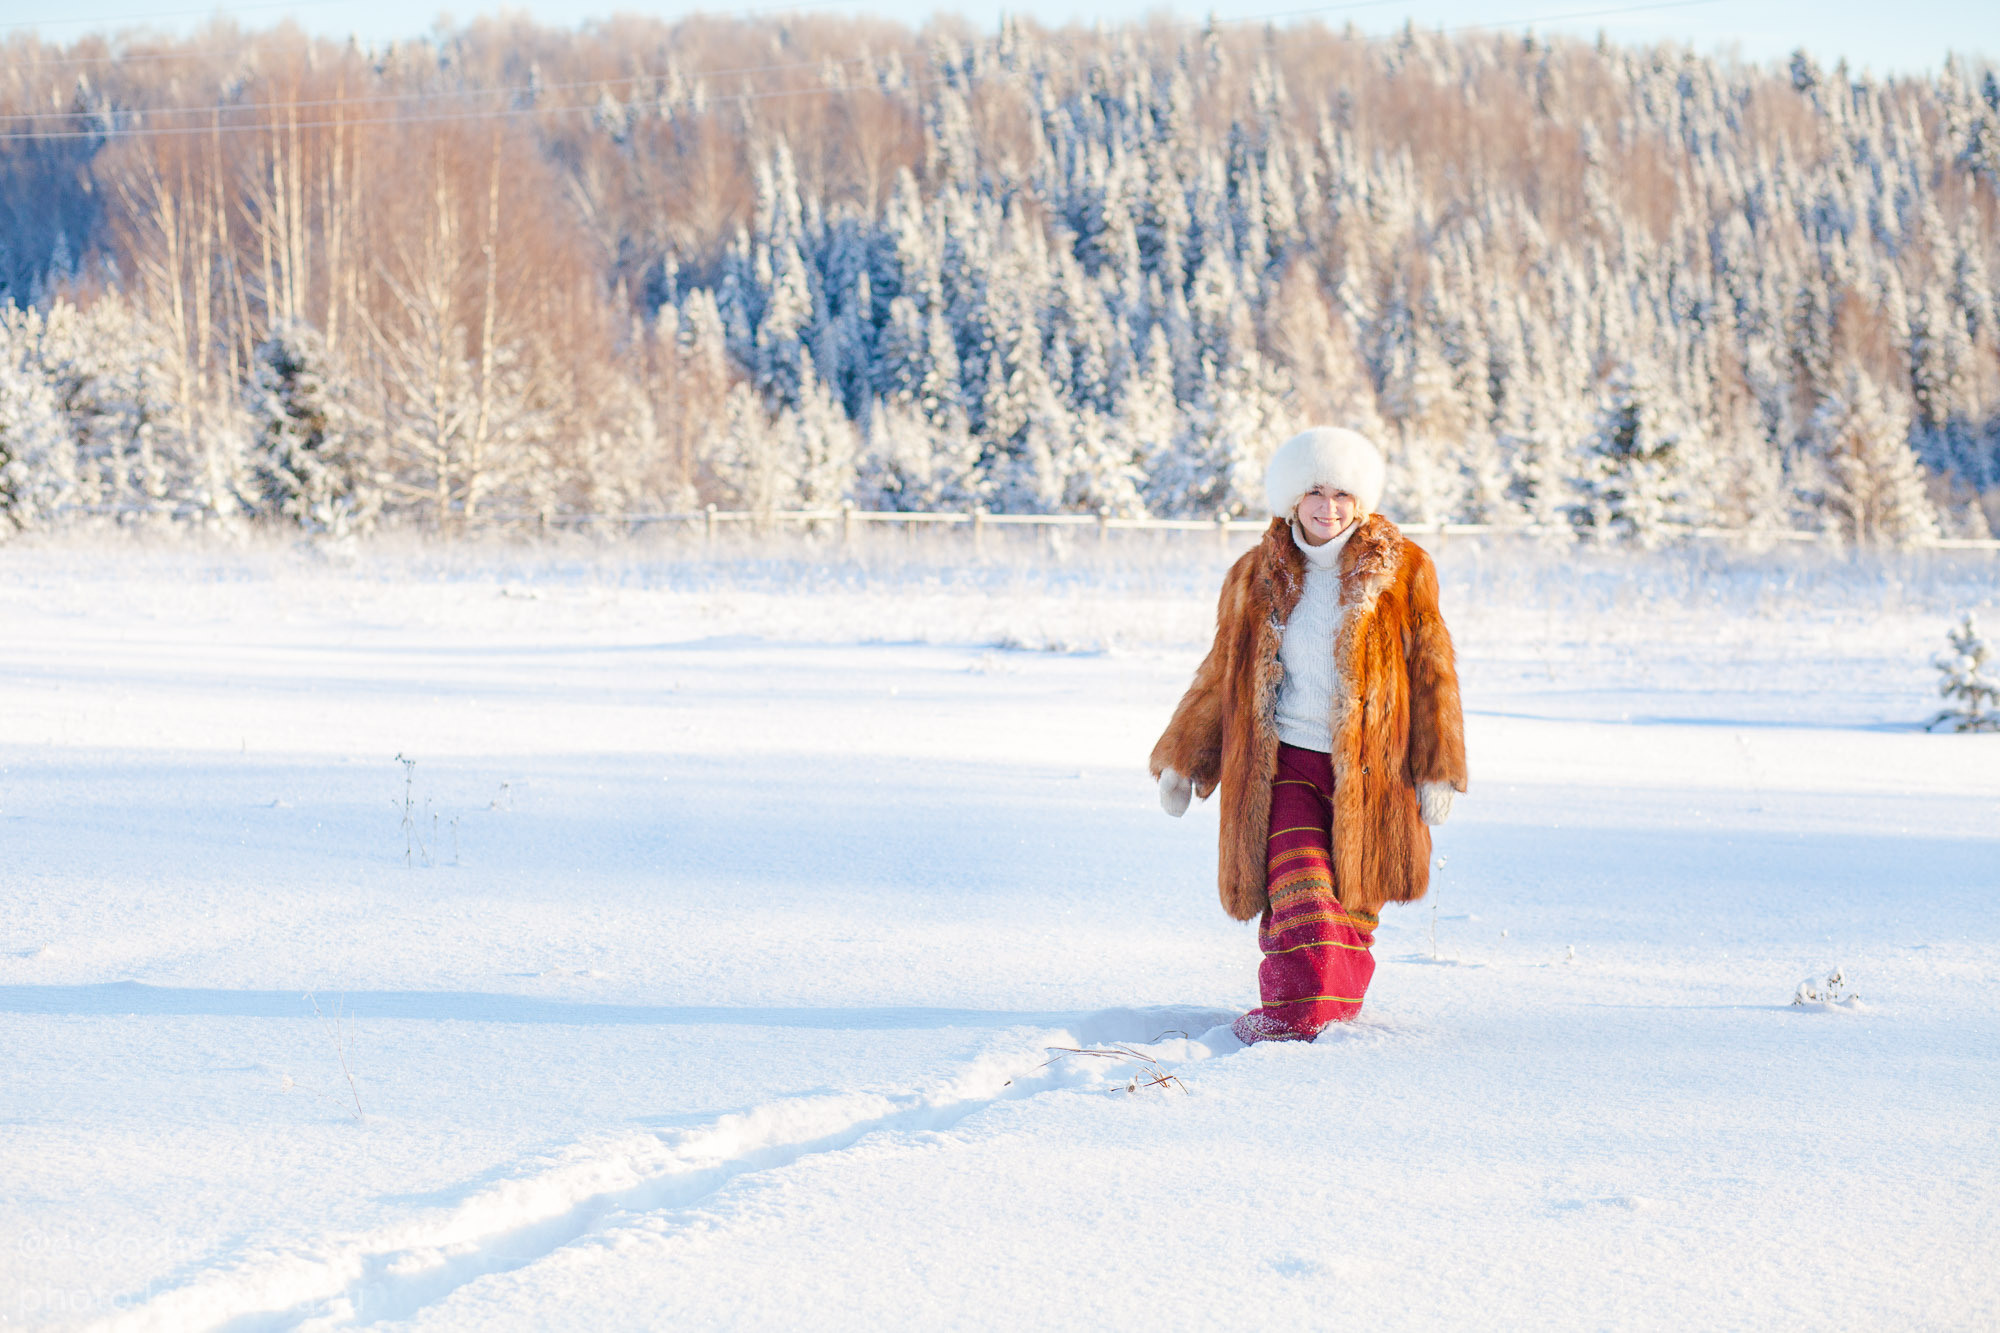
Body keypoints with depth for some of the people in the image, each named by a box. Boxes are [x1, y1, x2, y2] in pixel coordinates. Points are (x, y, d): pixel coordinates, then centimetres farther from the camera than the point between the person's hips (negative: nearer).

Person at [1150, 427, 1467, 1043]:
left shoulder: (1402, 571, 3)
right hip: (1284, 762, 0)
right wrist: (1180, 762, 18)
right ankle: (1299, 1011, -12)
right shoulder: (1256, 576, 8)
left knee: (1353, 897, 2)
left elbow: (1431, 671, 4)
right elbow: (1222, 672, 18)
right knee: (1298, 890, -15)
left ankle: (1336, 1013, 16)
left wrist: (1437, 770, -2)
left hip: (1369, 768, 0)